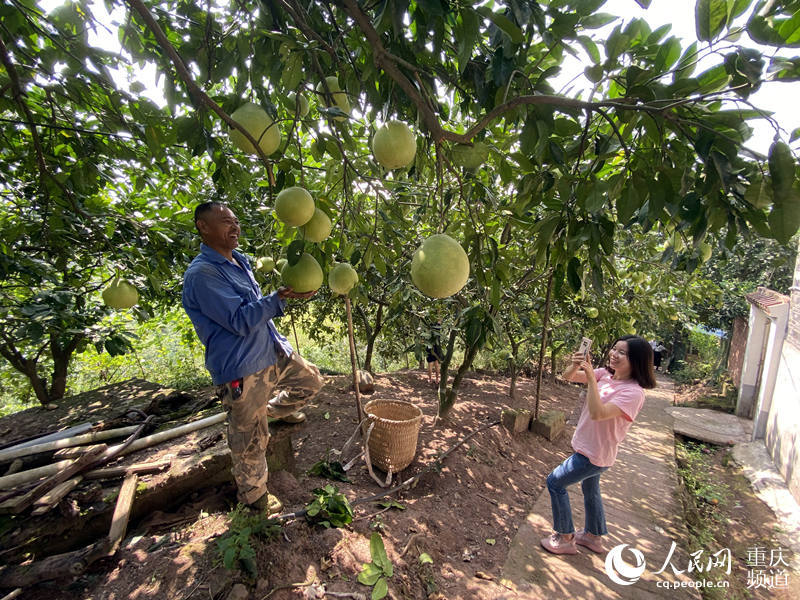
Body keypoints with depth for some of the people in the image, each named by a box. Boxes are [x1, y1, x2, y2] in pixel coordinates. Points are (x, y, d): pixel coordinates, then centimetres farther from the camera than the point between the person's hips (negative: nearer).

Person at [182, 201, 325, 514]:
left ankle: (272, 410, 42)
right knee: (250, 440, 7)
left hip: (273, 352, 8)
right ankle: (254, 495, 32)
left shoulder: (239, 261, 11)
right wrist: (280, 297, -31)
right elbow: (240, 321, -25)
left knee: (311, 380, 20)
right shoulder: (201, 274, -18)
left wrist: (276, 340, 26)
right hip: (241, 369, -8)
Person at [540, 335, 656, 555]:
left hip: (595, 454, -8)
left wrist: (591, 378, -38)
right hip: (587, 446, 8)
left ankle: (565, 538, 19)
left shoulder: (633, 392, -27)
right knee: (590, 490, 26)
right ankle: (593, 537, 49)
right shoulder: (605, 374, -6)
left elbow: (597, 413, -38)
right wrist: (575, 365, -26)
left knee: (555, 482, 2)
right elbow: (568, 377, -5)